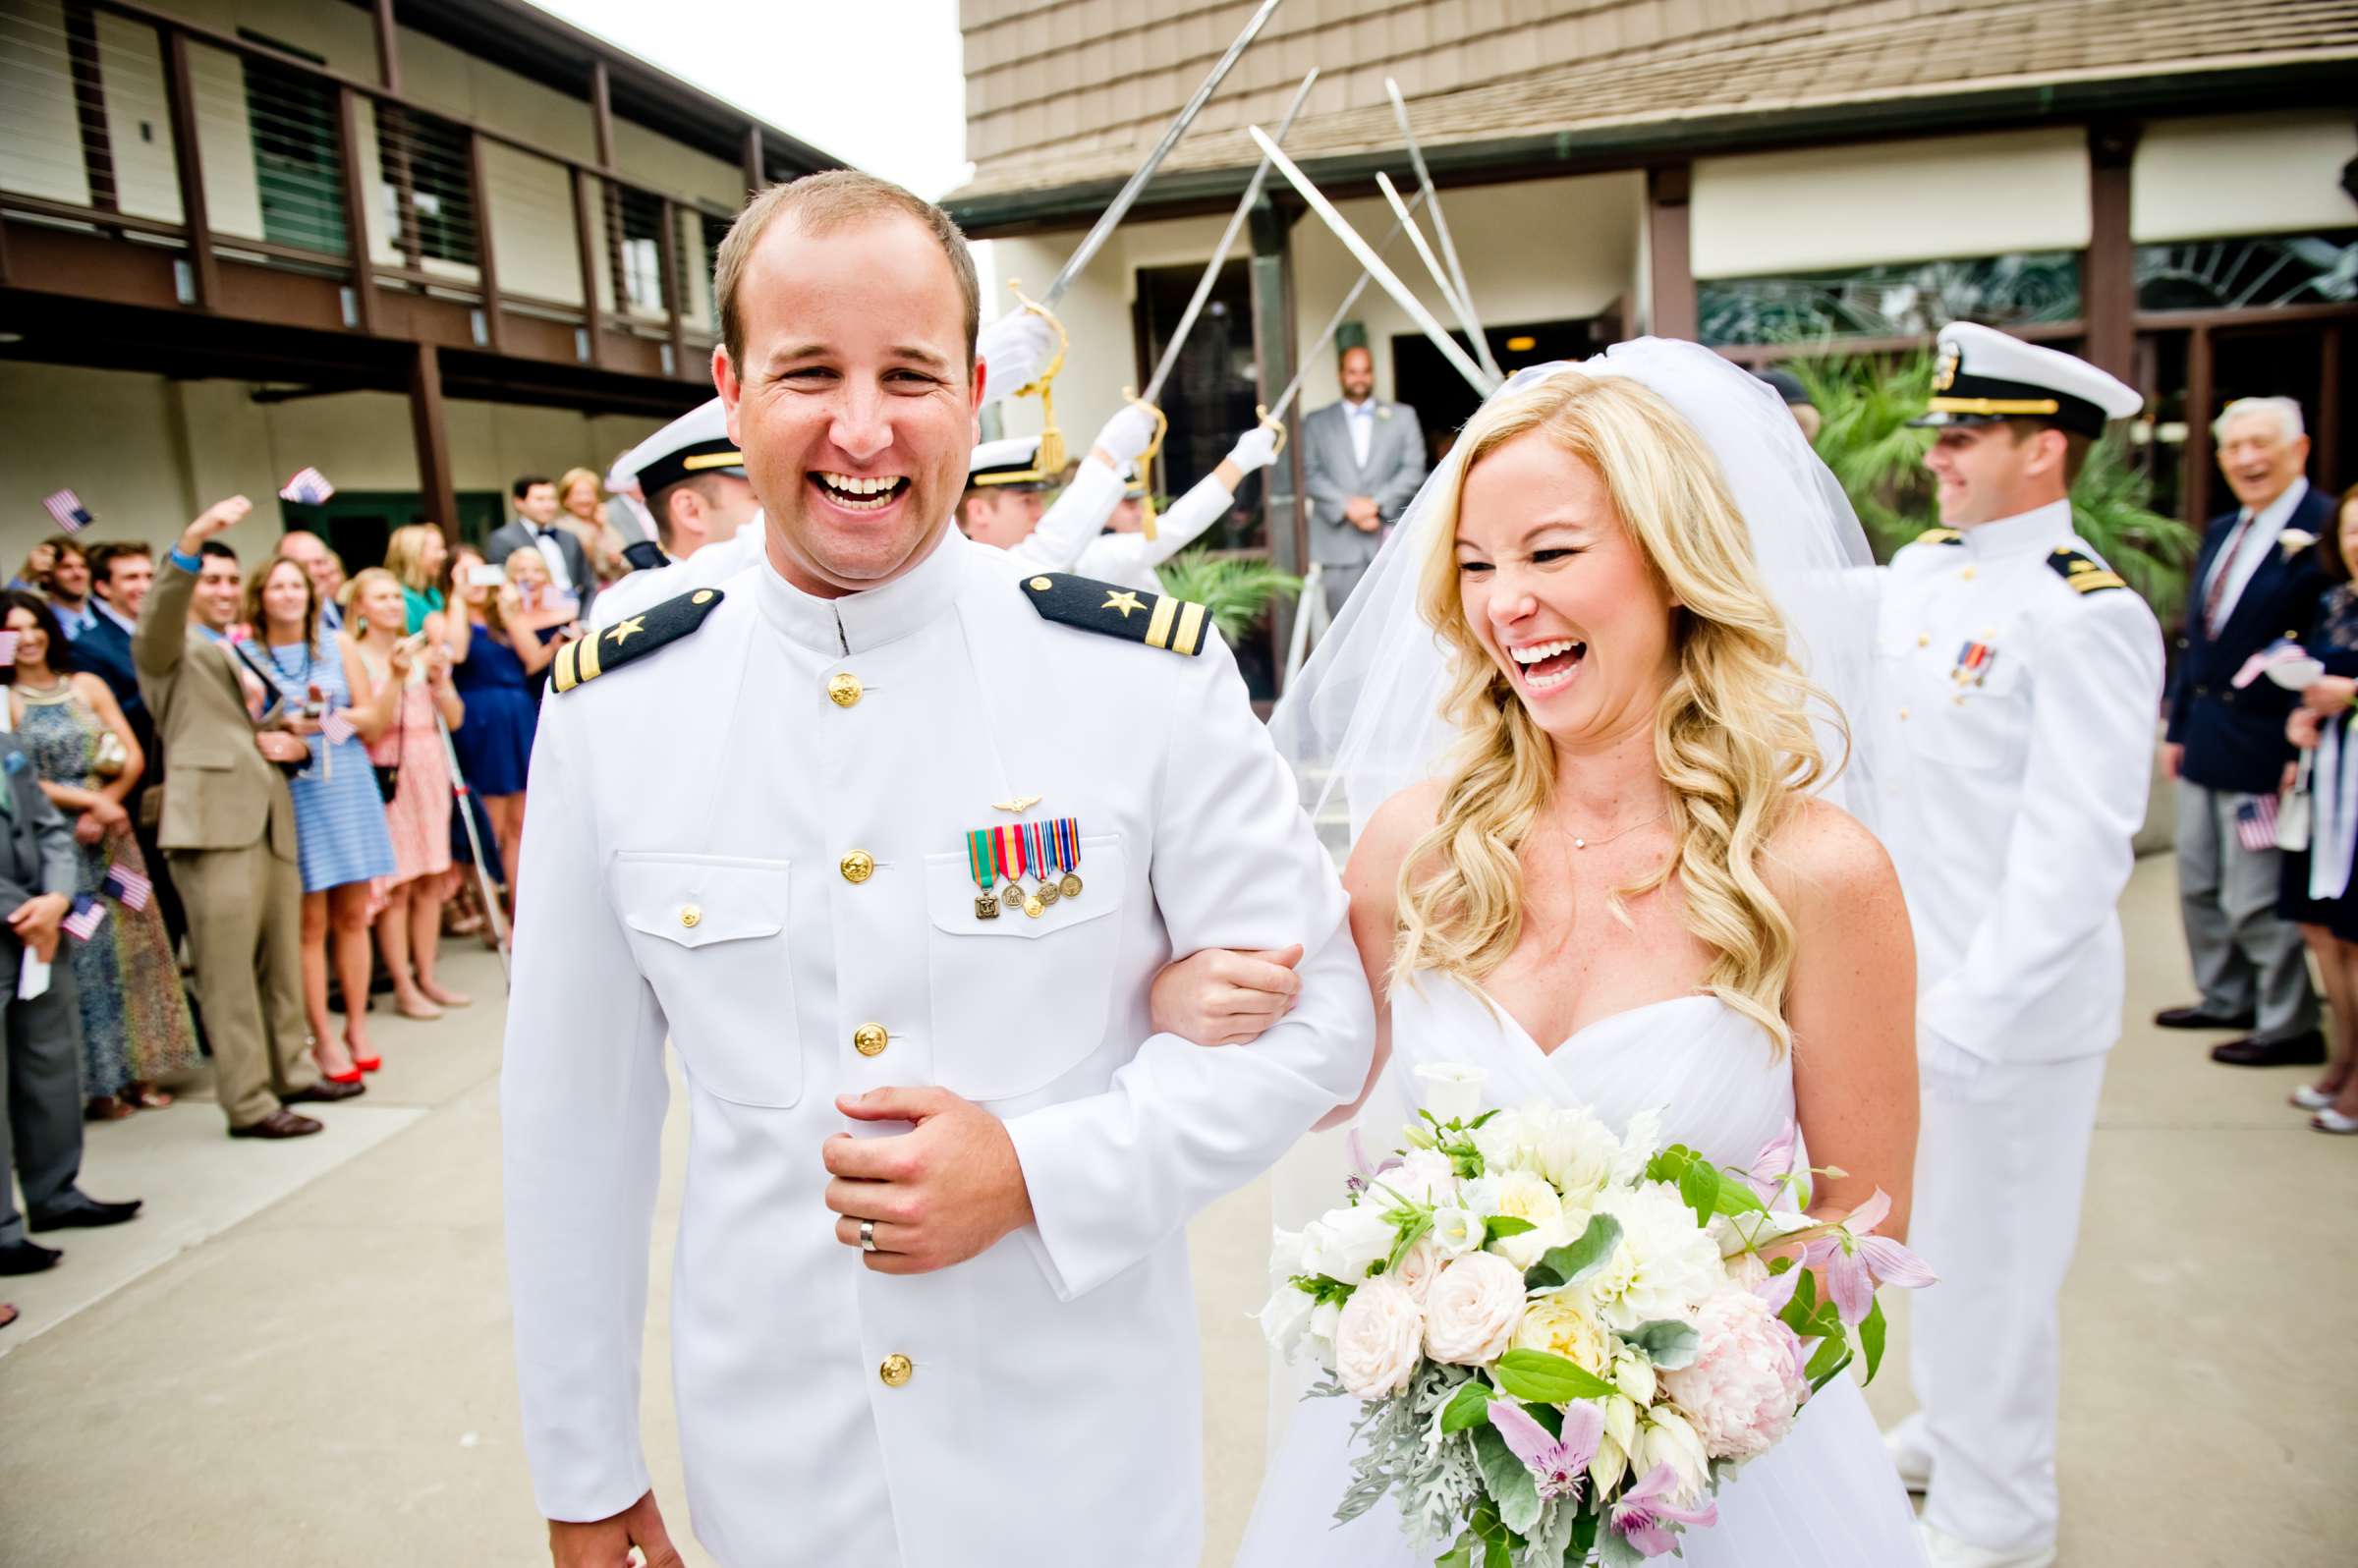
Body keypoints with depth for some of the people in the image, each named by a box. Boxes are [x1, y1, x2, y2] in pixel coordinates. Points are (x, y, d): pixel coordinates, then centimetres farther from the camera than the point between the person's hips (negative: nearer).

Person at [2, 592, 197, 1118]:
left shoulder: (88, 686, 9)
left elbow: (134, 758, 4)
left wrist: (103, 807, -9)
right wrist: (86, 800, -15)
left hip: (108, 836, 3)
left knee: (129, 946, 5)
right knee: (79, 955, 0)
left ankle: (141, 1071, 13)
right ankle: (97, 1083, 8)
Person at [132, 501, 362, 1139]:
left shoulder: (245, 653, 25)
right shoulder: (170, 647, 1)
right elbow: (161, 612, -22)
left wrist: (292, 738, 7)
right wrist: (191, 541, -39)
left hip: (271, 821, 8)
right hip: (215, 821, -7)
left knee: (282, 961, 14)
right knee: (229, 973, -4)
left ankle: (292, 1071, 26)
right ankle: (248, 1103, 0)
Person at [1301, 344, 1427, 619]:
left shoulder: (1403, 416, 16)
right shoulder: (1315, 422, 14)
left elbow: (1414, 469, 6)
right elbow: (1309, 474, 3)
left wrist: (1377, 504, -9)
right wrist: (1347, 507, -11)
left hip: (1391, 539, 1)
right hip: (1338, 543, 0)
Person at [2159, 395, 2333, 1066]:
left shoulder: (2327, 531, -14)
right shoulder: (2220, 532, 12)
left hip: (2266, 750, -8)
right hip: (2204, 742, 8)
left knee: (2256, 898, 0)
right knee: (2198, 885, 17)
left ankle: (2291, 1027, 17)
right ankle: (2226, 998, 34)